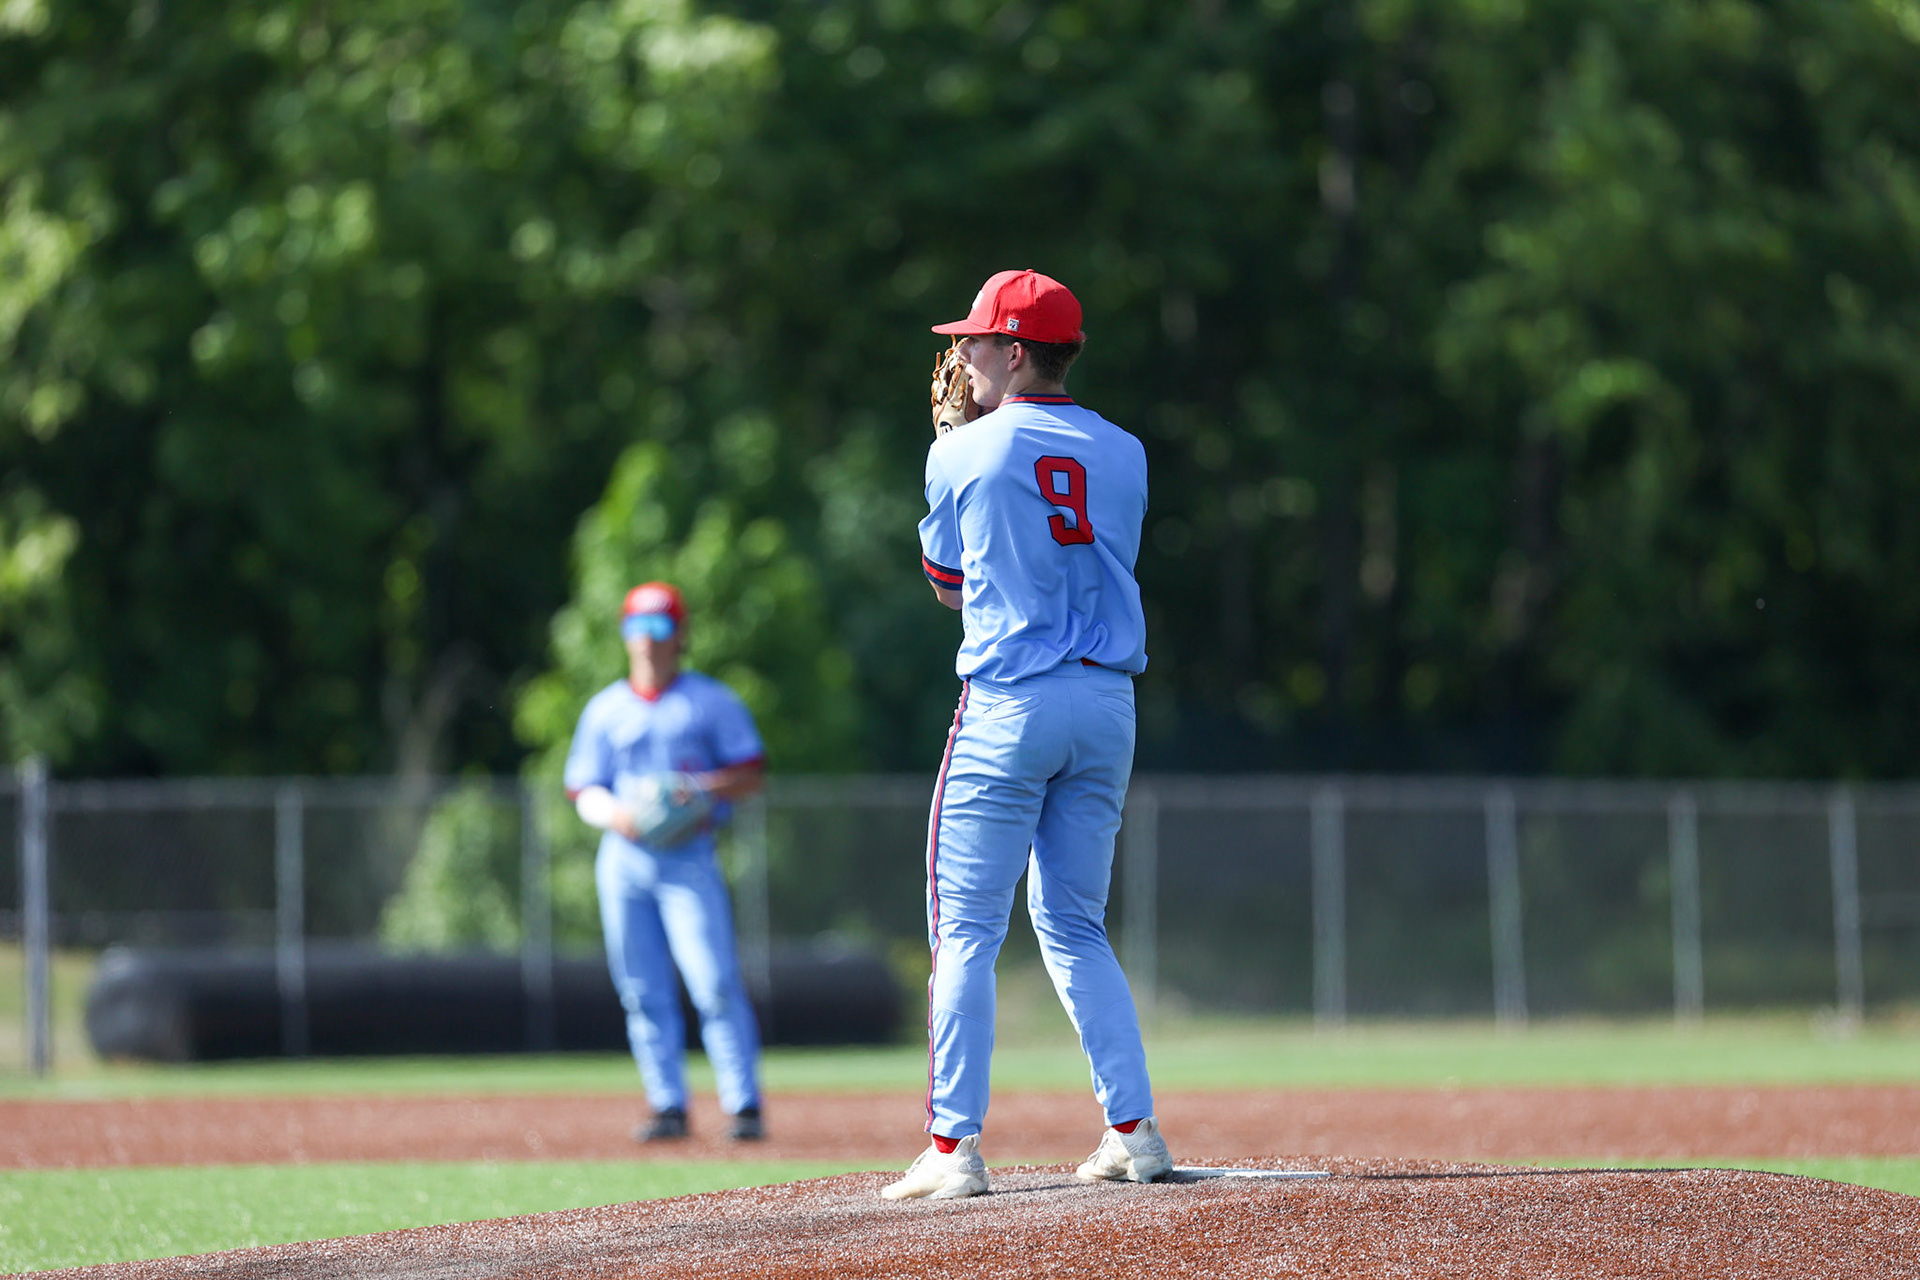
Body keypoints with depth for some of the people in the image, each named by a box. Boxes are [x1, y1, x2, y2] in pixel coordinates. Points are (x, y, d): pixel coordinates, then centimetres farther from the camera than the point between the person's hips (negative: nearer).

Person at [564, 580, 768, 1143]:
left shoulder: (711, 701, 7)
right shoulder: (605, 709, 14)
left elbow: (751, 775, 3)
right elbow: (584, 791, 13)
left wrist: (697, 787, -15)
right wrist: (612, 813, -9)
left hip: (688, 858, -3)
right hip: (623, 858, 3)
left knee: (715, 985, -13)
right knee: (642, 991, 1)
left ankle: (743, 1104, -12)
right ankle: (669, 1106, 7)